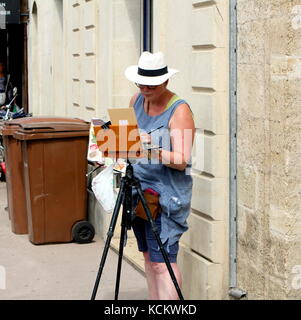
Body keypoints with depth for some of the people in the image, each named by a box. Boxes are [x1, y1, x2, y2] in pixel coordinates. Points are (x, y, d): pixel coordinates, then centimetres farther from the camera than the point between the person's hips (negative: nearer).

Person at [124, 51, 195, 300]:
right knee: (149, 256, 12)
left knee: (163, 261, -11)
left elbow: (181, 160, -20)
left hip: (166, 193, -7)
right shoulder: (137, 100, 7)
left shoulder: (179, 110, -14)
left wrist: (153, 151, -34)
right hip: (138, 189, 7)